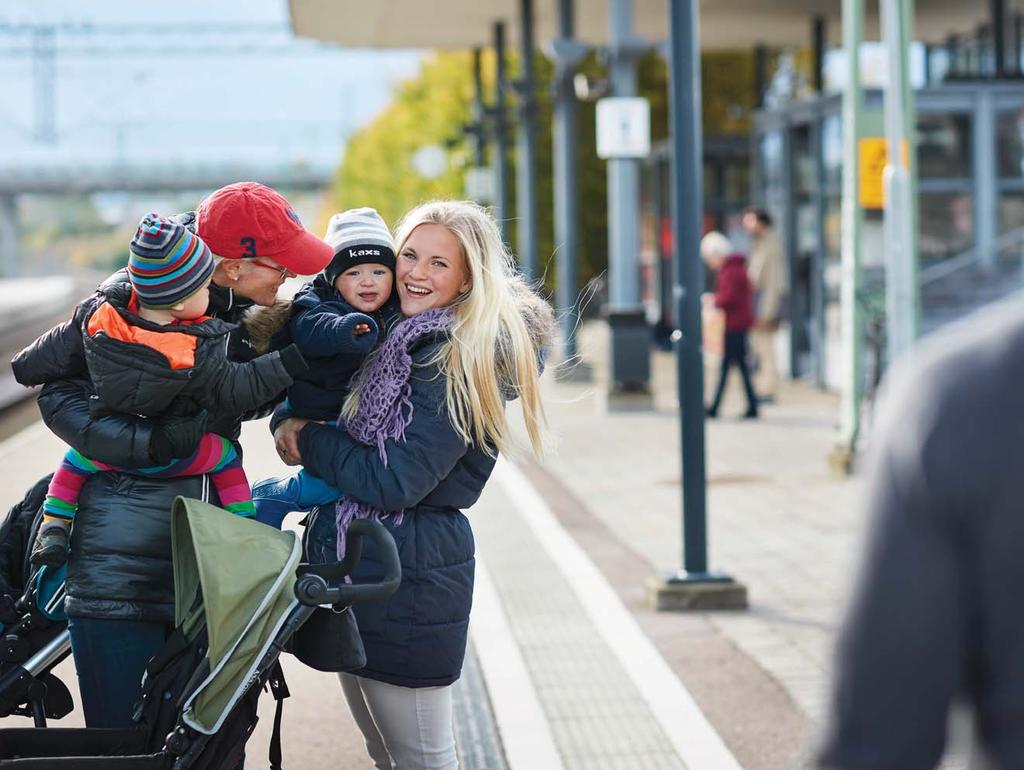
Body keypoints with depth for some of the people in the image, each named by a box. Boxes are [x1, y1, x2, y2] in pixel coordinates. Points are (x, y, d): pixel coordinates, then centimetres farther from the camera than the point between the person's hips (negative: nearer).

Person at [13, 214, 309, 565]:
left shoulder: (96, 317, -18)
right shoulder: (198, 354, -28)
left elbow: (58, 351, -2)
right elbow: (237, 389, -17)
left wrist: (26, 368, 18)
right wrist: (291, 362, -12)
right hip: (167, 458, -3)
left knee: (77, 457, 34)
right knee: (226, 457, 22)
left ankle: (53, 527, 28)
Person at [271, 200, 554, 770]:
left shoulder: (461, 359, -16)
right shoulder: (397, 338, 11)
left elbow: (394, 482, -21)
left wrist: (308, 442, -9)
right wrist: (289, 419, -7)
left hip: (410, 569, -9)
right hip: (353, 562, 9)